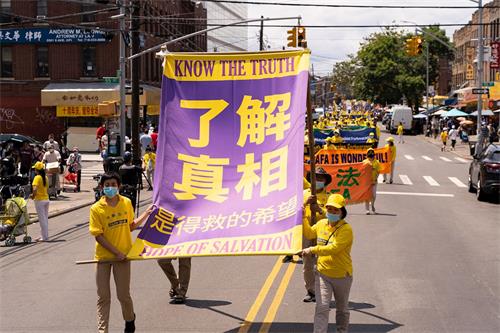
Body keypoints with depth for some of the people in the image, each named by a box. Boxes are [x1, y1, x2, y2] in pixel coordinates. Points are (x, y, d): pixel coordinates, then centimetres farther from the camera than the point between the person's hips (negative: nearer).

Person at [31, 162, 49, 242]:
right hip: (46, 199, 7)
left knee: (42, 219, -2)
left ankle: (44, 237, 0)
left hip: (39, 200, -7)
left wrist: (33, 196, -10)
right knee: (45, 218, 14)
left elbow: (35, 189, -25)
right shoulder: (46, 177, 8)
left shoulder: (37, 177, -14)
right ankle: (45, 236, 19)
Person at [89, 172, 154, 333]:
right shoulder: (96, 208, -9)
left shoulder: (126, 203, 0)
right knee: (103, 297, 4)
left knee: (123, 295, 6)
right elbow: (98, 236, -10)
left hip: (123, 255, 1)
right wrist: (116, 252, -16)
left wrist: (146, 214, 5)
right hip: (104, 256, -1)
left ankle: (130, 320, 34)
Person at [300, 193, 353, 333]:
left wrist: (312, 250, -31)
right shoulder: (322, 224, 1)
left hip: (342, 276, -3)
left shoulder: (346, 229, -19)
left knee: (342, 309, 18)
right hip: (322, 273, 3)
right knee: (322, 307, -11)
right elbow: (309, 233, 21)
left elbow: (333, 248, -30)